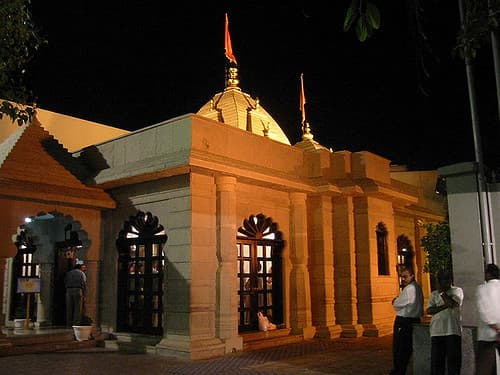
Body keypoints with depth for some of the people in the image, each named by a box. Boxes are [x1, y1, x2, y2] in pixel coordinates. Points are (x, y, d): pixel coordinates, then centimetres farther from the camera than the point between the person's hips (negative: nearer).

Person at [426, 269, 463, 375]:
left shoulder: (457, 290, 6)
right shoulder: (434, 294, 14)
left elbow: (453, 303, -13)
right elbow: (429, 310, 0)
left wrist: (441, 292, -2)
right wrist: (445, 306, -12)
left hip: (453, 331, -3)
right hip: (436, 332, 3)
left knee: (453, 360, 0)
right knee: (436, 361, 5)